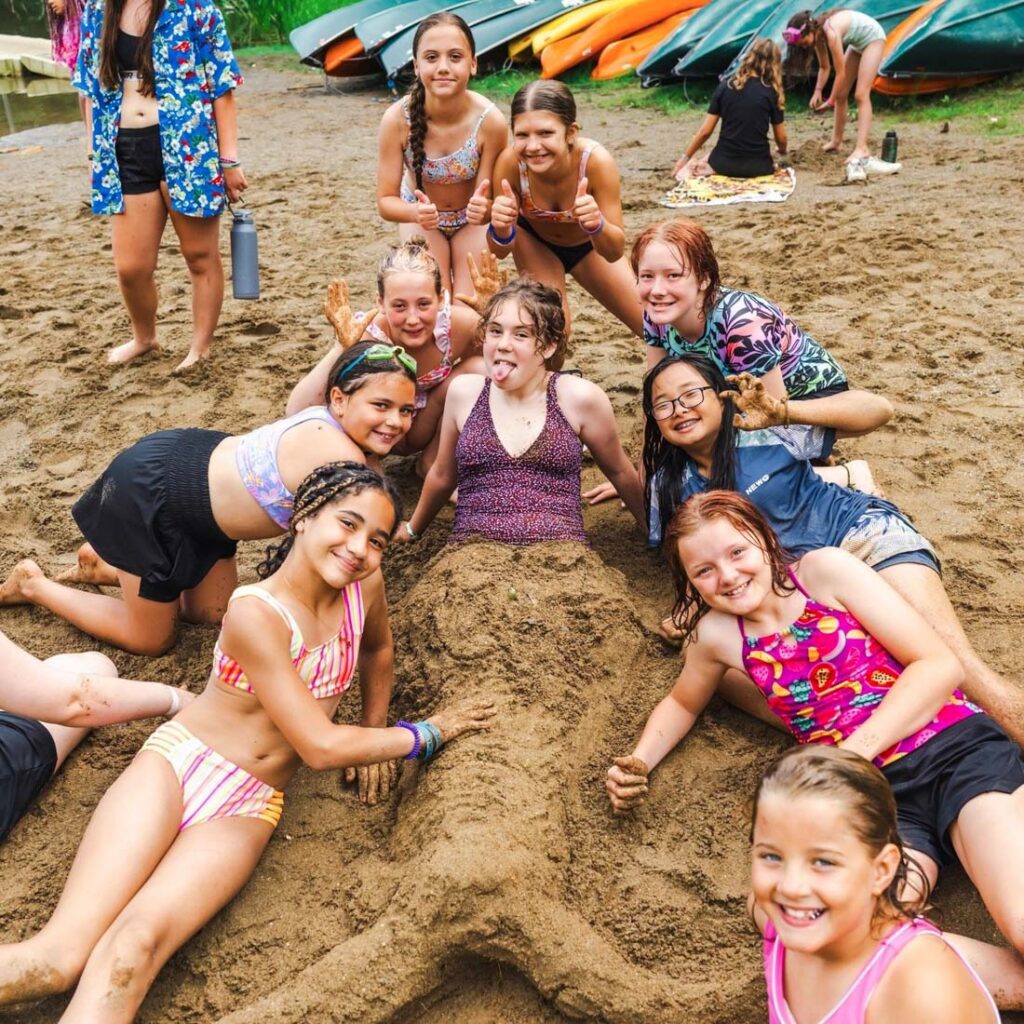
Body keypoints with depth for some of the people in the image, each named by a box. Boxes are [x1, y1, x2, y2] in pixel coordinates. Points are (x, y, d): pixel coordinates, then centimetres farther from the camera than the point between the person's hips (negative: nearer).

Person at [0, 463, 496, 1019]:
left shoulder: (365, 585, -3)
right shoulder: (255, 613, -19)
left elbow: (378, 649, 23)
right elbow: (321, 748, -19)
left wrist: (375, 732, 19)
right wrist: (427, 733, -10)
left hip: (248, 806, 4)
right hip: (176, 763, -4)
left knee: (134, 946, -24)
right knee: (58, 955, -21)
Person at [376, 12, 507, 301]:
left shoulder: (491, 121, -31)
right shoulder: (397, 119, -29)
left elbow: (488, 201, -23)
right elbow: (386, 200, -23)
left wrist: (483, 209, -48)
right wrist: (416, 212, -45)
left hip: (471, 221, 0)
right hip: (421, 216, 0)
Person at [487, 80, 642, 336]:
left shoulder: (596, 161, -39)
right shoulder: (510, 163, -35)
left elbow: (615, 252, -32)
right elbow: (499, 252, -24)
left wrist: (597, 226, -54)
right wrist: (501, 229, -47)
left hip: (587, 246, 1)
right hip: (534, 242, 0)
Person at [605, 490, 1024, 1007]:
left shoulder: (825, 570, 0)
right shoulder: (716, 635, 9)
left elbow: (941, 665, -4)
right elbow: (681, 703, 30)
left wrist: (854, 749, -14)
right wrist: (639, 763, 11)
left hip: (959, 747, -3)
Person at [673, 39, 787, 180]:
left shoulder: (725, 86, -1)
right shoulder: (772, 92, -4)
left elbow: (705, 131, 0)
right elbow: (781, 138, 2)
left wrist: (685, 157, 14)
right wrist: (783, 151, 27)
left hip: (725, 162, 3)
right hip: (757, 165, -3)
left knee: (696, 163, 34)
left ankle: (711, 170, 5)